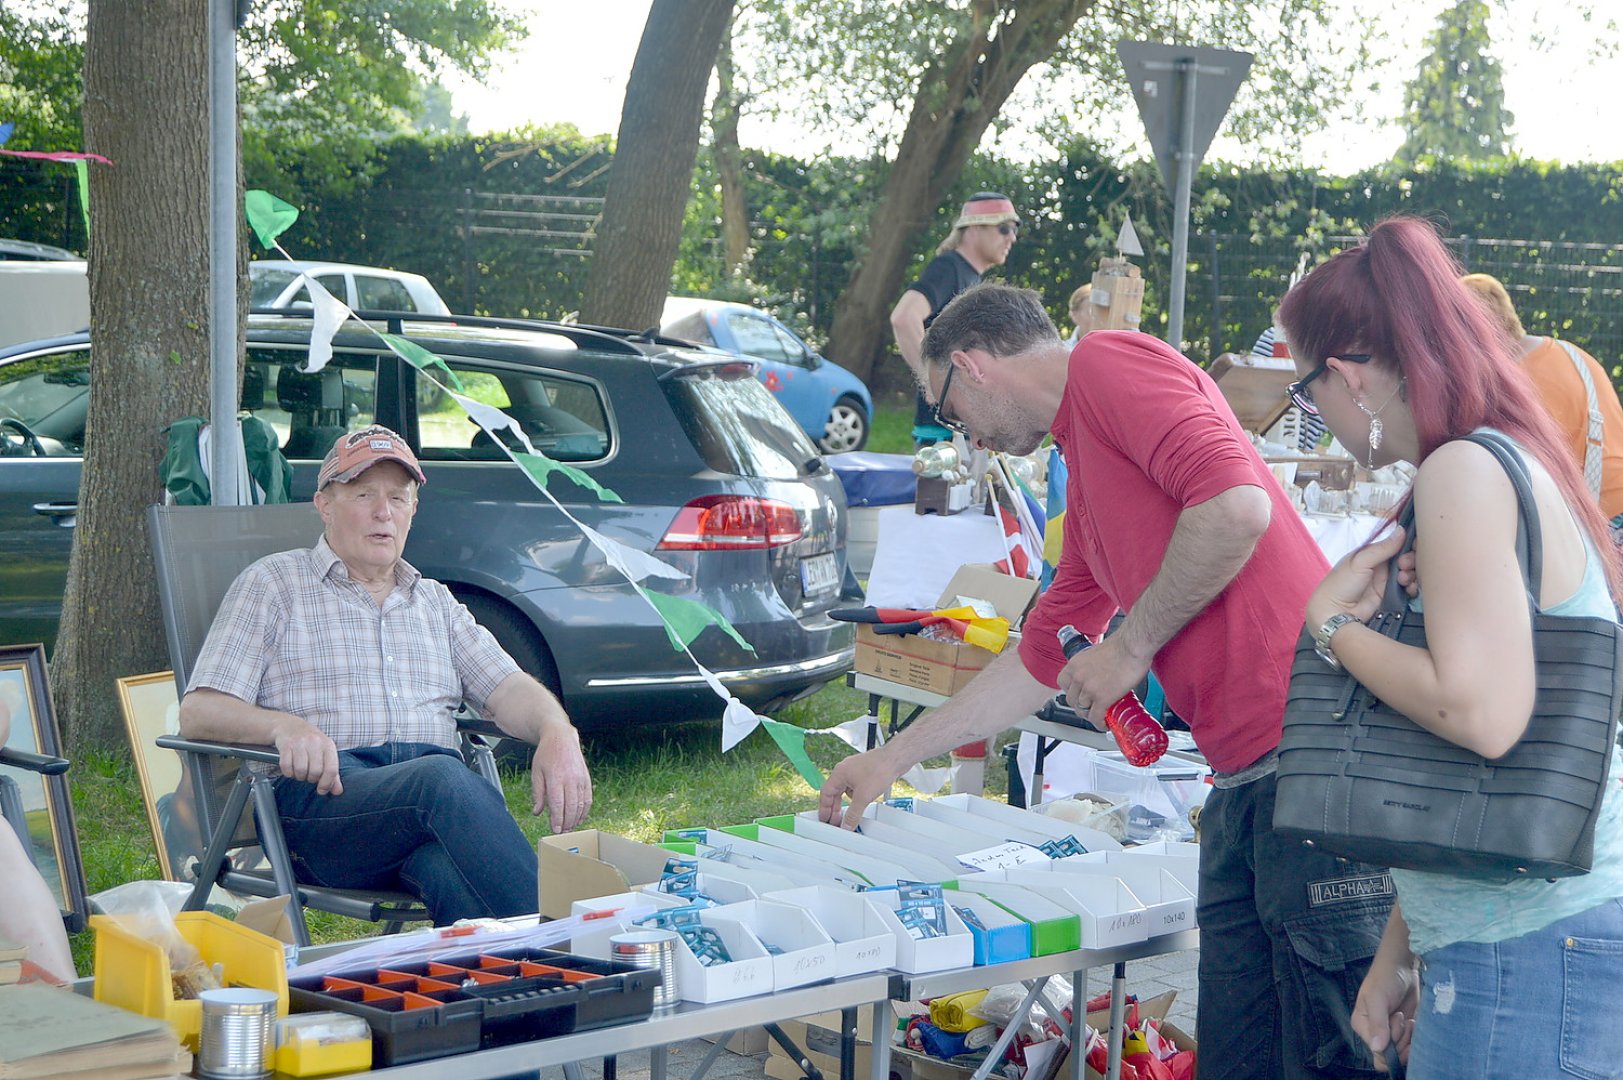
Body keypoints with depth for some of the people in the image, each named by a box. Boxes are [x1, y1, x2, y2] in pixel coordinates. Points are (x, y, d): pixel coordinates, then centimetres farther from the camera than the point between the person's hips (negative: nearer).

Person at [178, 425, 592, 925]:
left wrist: (557, 734, -9)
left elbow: (506, 688, 17)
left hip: (438, 783, 4)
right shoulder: (274, 584, 16)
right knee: (443, 778, -38)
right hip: (321, 798, -3)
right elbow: (198, 713, 6)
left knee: (451, 864, -37)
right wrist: (286, 726, -17)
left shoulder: (435, 602, 29)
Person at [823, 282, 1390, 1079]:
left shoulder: (1109, 362, -3)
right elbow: (1040, 658, 34)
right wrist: (894, 757, 38)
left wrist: (1131, 647, -7)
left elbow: (1236, 503, -19)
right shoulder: (1085, 487, 26)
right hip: (1244, 783, 10)